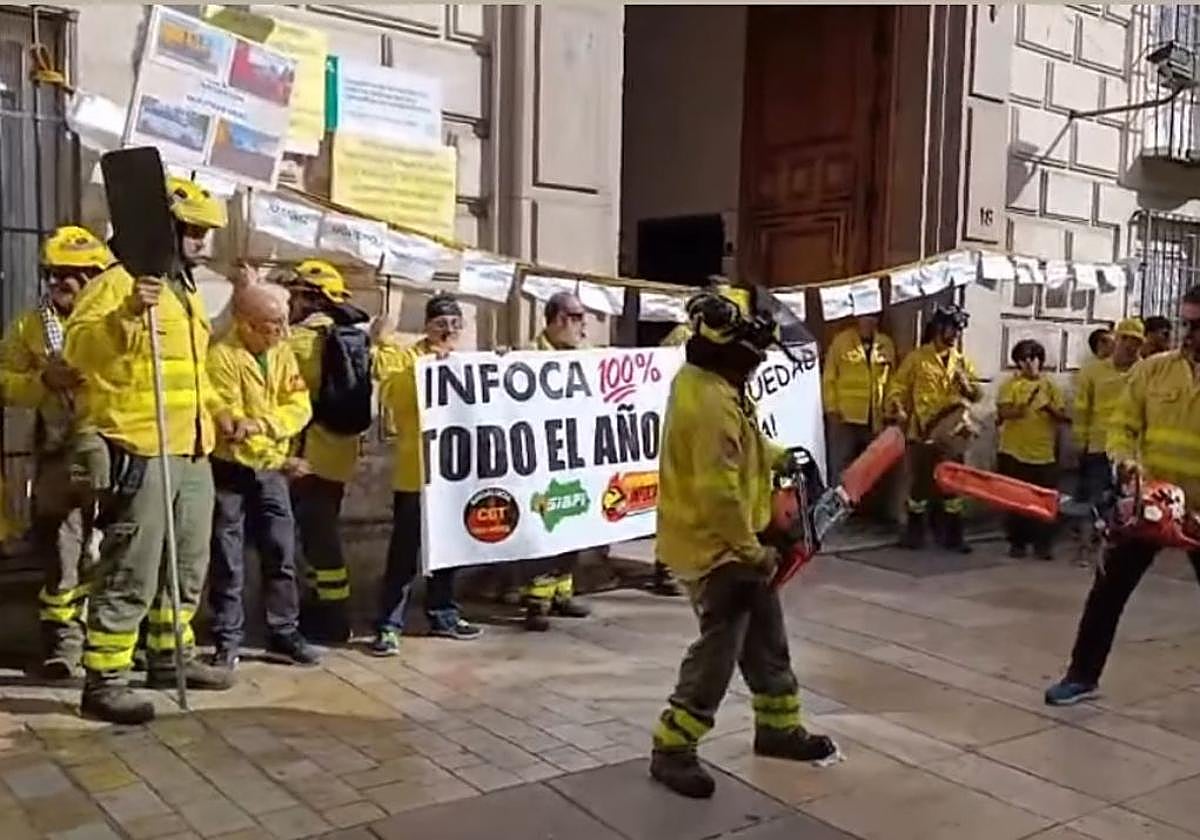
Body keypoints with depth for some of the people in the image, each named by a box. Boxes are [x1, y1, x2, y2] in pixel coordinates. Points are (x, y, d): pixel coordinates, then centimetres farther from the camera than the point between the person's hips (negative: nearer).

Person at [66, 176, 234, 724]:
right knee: (130, 574, -5)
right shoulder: (118, 283, -10)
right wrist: (126, 316, -41)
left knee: (187, 566, 18)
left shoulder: (186, 292, 19)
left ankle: (170, 657, 32)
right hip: (138, 454, -9)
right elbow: (78, 347, -26)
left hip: (191, 453, 9)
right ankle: (103, 680, 5)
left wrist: (216, 412, 23)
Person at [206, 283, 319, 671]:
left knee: (282, 554, 8)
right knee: (228, 560, 1)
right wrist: (279, 458, -18)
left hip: (271, 470, 5)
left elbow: (299, 407, -3)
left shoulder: (283, 354, 6)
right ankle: (227, 641, 11)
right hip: (230, 468, -5)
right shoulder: (221, 356, -13)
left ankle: (284, 634, 18)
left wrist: (261, 424, -23)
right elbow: (228, 420, -18)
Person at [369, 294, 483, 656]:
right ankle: (388, 625, 1)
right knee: (404, 551, -4)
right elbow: (390, 394, -19)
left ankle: (442, 615, 26)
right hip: (415, 472, -5)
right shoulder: (405, 357, -1)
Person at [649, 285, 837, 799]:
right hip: (714, 547, -11)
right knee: (719, 649, -3)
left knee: (766, 637, 19)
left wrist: (774, 457, 10)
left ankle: (779, 728, 35)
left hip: (728, 543, 11)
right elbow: (719, 493, -30)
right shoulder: (710, 401, -28)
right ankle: (672, 750, 10)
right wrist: (752, 550, -21)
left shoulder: (707, 384, 5)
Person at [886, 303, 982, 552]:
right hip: (922, 433, -4)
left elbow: (977, 394, 10)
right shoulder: (916, 358, -1)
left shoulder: (963, 362, 12)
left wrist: (965, 383, -10)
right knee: (919, 483, 3)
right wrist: (897, 408, -20)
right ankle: (914, 532, 16)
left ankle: (953, 535, 17)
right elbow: (898, 388, -3)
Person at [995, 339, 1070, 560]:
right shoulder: (1010, 383, 1)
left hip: (1044, 453, 2)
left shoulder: (1050, 385, 8)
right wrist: (1020, 408, -30)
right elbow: (1003, 411, -12)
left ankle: (1042, 544, 10)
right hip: (1014, 452, -2)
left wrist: (1051, 410, -14)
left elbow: (1064, 416, 6)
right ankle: (1017, 542, 15)